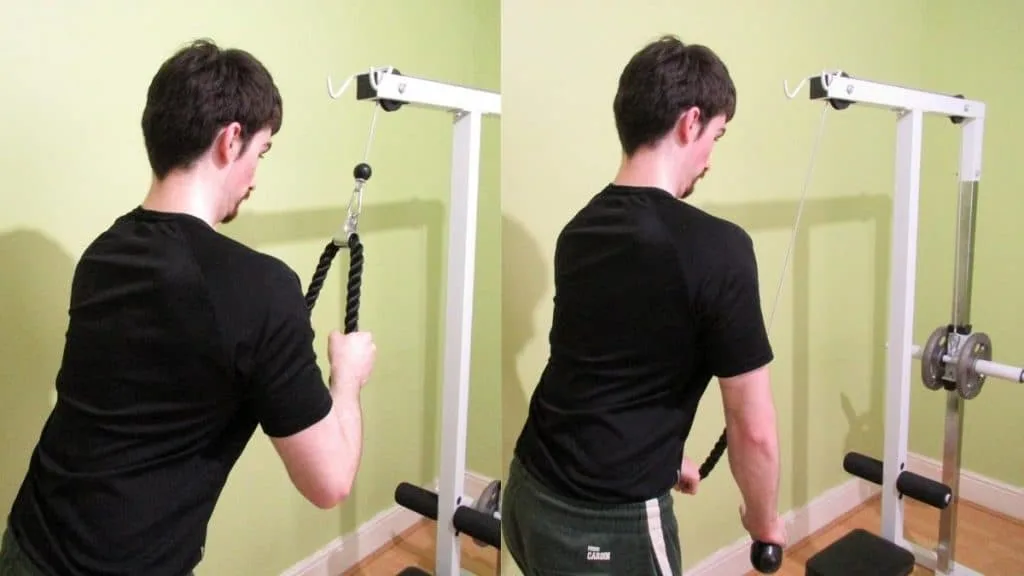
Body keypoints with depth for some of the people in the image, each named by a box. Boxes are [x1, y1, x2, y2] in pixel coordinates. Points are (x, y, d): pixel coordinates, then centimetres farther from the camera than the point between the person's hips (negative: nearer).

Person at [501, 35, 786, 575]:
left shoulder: (580, 229, 4)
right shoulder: (716, 247, -19)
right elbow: (753, 428, -12)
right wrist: (764, 520, 7)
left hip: (527, 495, 7)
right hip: (609, 525, -7)